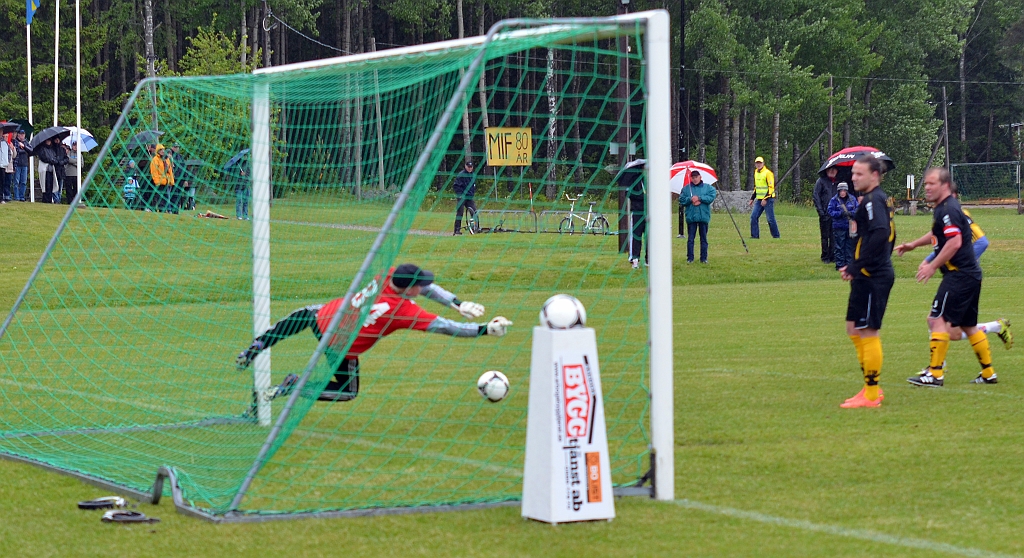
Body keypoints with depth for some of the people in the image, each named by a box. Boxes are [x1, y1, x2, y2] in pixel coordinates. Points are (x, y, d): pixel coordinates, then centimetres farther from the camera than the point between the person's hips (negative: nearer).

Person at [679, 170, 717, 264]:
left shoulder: (708, 187, 7)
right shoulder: (686, 188, 10)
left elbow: (711, 197, -7)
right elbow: (681, 200, 3)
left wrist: (699, 198, -14)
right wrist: (690, 199, -14)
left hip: (704, 216, 0)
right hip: (691, 217, 0)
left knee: (704, 238, 4)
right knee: (690, 238, -1)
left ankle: (704, 258, 10)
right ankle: (690, 258, 3)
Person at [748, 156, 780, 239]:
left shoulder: (768, 173, -12)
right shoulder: (756, 173, 13)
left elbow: (771, 187, -16)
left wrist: (765, 199, -21)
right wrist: (752, 198, 19)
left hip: (768, 199, -8)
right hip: (759, 199, 8)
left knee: (770, 219, -4)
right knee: (753, 217, 0)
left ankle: (776, 236, 6)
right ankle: (755, 235, 4)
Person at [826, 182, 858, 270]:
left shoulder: (852, 199, 4)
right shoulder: (834, 200, -3)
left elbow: (857, 209, 3)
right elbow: (830, 211, -6)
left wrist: (851, 213, -17)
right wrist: (841, 213, -18)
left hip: (850, 226, 3)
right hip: (839, 227, -3)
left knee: (849, 246, 8)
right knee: (839, 247, 0)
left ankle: (849, 263, 17)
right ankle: (839, 265, 4)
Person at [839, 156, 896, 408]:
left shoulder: (872, 201, -15)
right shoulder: (880, 200, 16)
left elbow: (880, 235, -28)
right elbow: (888, 235, 21)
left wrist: (855, 267, -24)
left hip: (872, 278, -11)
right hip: (875, 274, 11)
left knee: (868, 333, -6)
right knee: (854, 330, 15)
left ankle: (871, 395, -1)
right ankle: (871, 388, 20)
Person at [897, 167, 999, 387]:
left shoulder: (948, 210, -16)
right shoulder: (943, 208, 16)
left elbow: (955, 242, -25)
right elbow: (939, 234, 36)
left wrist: (933, 266, -21)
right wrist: (914, 244, 37)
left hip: (959, 275, -11)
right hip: (970, 274, 11)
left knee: (938, 319, -12)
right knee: (969, 325, 16)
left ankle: (935, 374, -13)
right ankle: (988, 373, 20)